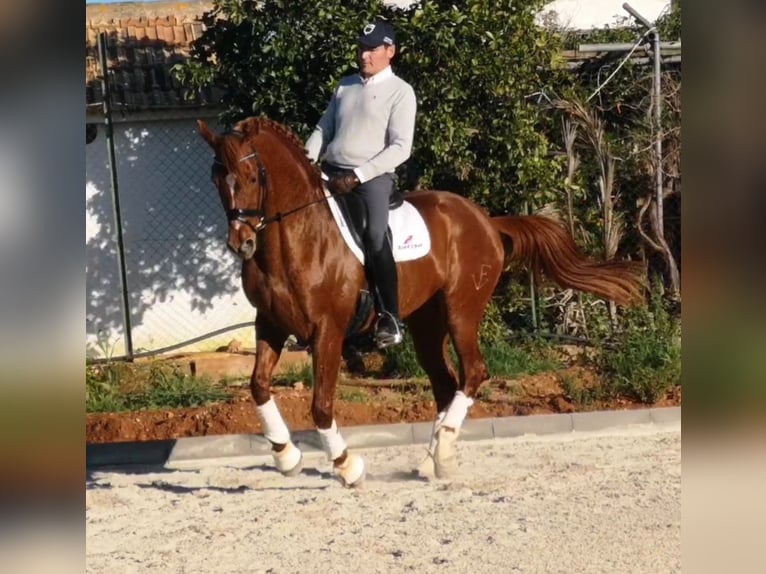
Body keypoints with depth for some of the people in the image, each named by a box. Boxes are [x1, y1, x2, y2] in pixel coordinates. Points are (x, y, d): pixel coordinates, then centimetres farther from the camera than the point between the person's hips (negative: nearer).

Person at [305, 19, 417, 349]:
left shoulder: (400, 92, -2)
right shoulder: (345, 86, 17)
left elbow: (400, 148, -10)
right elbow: (324, 129, 22)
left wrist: (358, 176, -18)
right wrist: (307, 160, 1)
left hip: (373, 176, -7)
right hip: (331, 172, 7)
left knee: (374, 235, -28)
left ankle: (389, 317, -21)